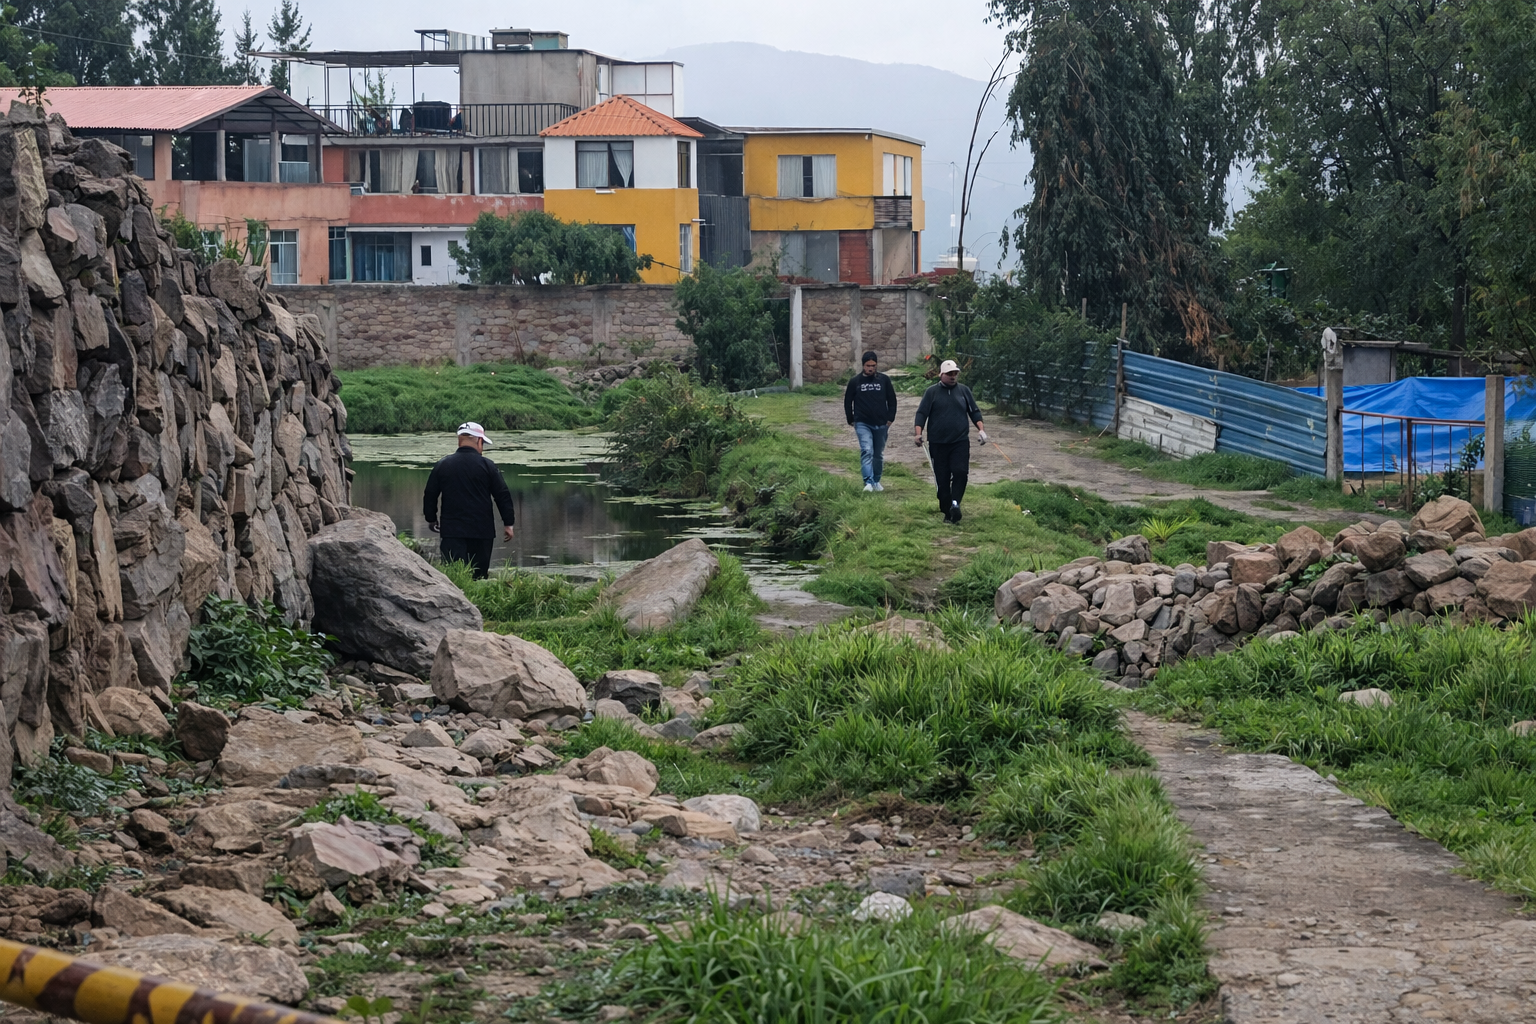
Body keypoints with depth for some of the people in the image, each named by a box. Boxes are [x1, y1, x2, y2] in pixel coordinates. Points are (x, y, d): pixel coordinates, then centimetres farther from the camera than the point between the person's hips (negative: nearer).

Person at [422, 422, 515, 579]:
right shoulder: (487, 466, -2)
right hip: (482, 531, -1)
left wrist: (431, 519, 26)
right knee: (479, 574, 8)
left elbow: (430, 495, 11)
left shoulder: (442, 465, 4)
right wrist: (508, 523, 10)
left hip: (452, 531, 1)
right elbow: (503, 495, 0)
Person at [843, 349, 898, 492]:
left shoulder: (884, 380, 4)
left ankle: (876, 481, 28)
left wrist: (890, 419, 2)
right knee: (867, 451, -18)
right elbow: (848, 401, 9)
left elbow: (892, 400, 10)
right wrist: (851, 420, 4)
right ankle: (868, 482, -25)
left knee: (879, 454, 12)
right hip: (862, 424, -2)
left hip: (881, 424, 2)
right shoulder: (855, 381, 1)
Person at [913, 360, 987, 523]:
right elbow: (922, 414, 0)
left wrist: (981, 429, 0)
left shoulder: (964, 391, 9)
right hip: (938, 443, -1)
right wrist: (918, 433, -14)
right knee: (942, 478, 2)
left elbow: (974, 412, 14)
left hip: (960, 442, 1)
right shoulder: (932, 392, 2)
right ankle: (946, 511, 10)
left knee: (960, 473, -18)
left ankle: (955, 502, -14)